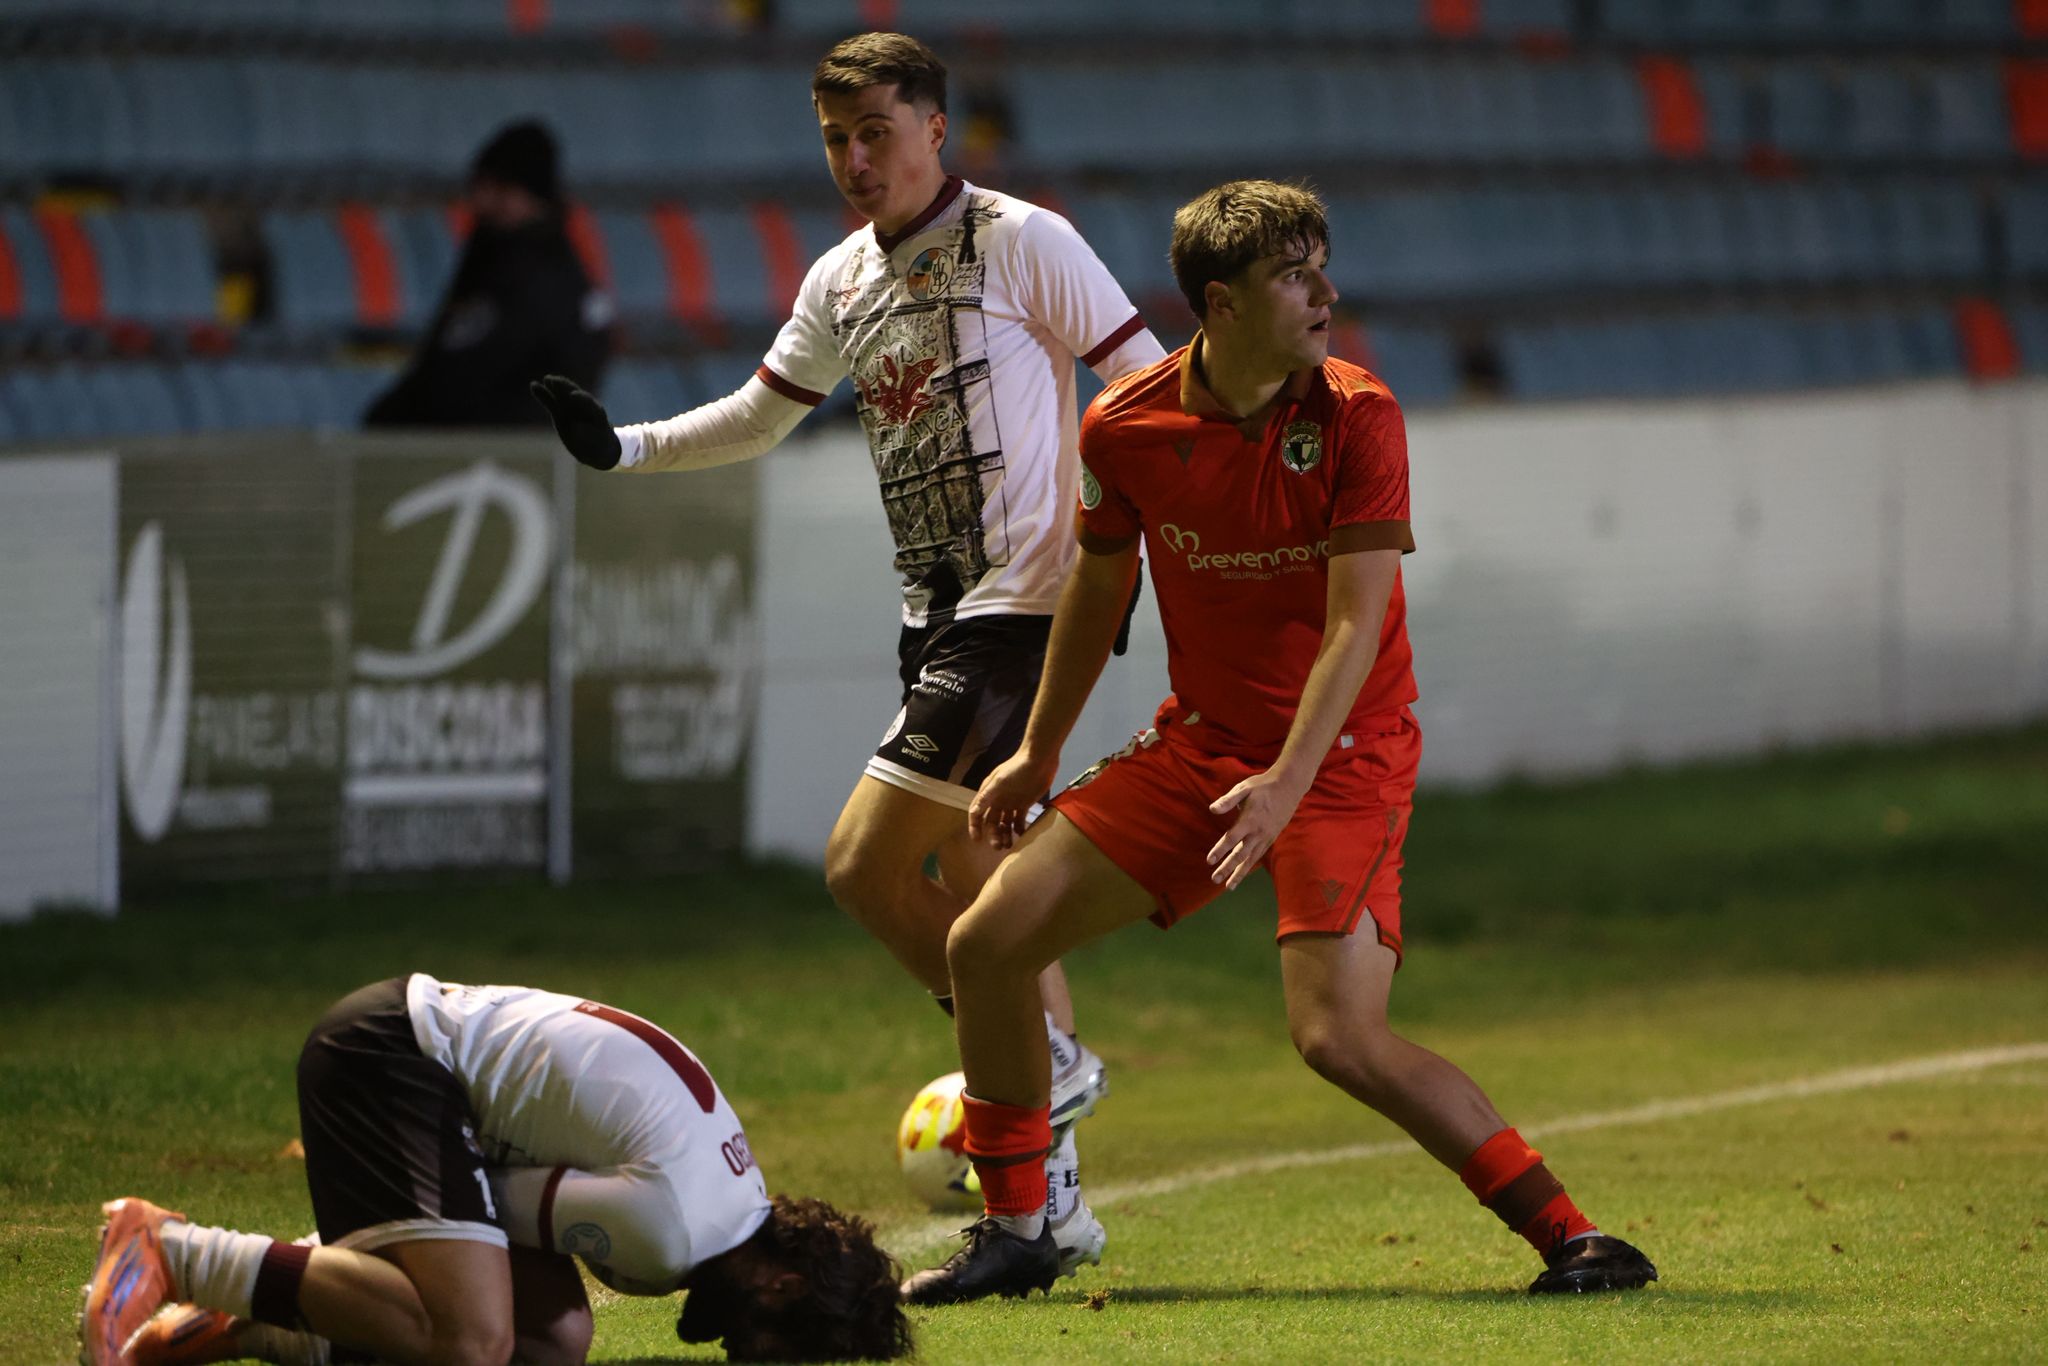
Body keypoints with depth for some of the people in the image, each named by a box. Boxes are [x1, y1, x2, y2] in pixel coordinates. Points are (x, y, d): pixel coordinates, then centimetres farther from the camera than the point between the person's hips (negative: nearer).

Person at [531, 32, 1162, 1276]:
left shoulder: (1019, 242, -8)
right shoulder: (843, 285, 13)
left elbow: (1153, 386, -7)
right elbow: (760, 417, 27)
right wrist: (620, 446, 14)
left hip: (1024, 604, -8)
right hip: (939, 615, 8)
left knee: (865, 863, -15)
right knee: (972, 889, 7)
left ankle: (1045, 1058, 0)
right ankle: (1051, 1197, 12)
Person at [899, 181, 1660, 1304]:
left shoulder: (1356, 418, -16)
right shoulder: (1124, 428, -6)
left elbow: (1357, 621, -20)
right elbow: (1100, 585, 13)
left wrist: (1287, 783, -32)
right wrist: (1038, 751, 21)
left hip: (1344, 755, -5)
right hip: (1201, 740, 5)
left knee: (1339, 1036, -22)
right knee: (986, 943, 0)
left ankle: (1567, 1235, -14)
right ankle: (1013, 1234, 17)